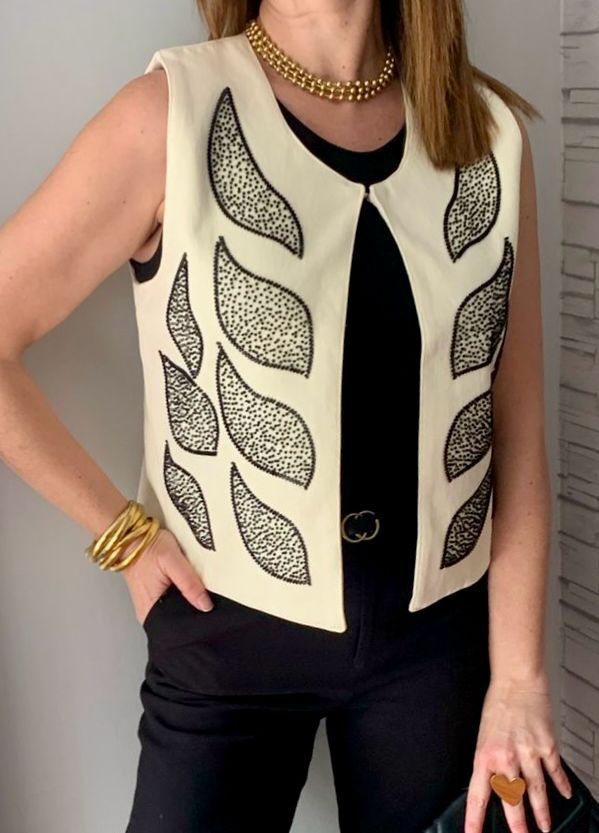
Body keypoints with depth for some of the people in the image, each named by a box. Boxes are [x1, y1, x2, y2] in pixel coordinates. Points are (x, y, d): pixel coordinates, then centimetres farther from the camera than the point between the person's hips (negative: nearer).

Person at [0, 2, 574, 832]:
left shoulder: (492, 133, -3)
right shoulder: (169, 116, -13)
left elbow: (518, 435, -2)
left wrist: (518, 676, -1)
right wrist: (124, 533, -7)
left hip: (440, 629, 3)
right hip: (228, 628, -2)